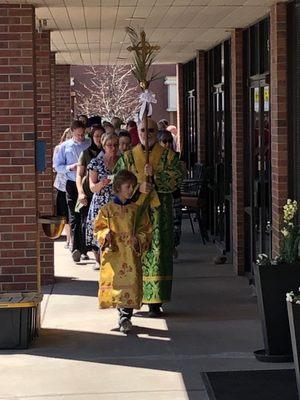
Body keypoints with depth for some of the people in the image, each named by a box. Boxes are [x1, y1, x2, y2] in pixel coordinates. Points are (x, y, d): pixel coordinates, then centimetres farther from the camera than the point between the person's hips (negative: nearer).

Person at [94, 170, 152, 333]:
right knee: (114, 281, 3)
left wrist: (139, 239, -9)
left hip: (131, 253, 0)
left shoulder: (136, 209, 5)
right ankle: (122, 313, 21)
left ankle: (125, 316, -8)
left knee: (130, 282, -10)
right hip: (113, 253, 0)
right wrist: (105, 235, -14)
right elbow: (98, 228, 6)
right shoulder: (107, 209, 2)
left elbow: (145, 229, 9)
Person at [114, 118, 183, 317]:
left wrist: (155, 176, -18)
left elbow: (177, 179, -5)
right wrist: (138, 187, -15)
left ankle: (155, 301, -3)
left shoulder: (168, 156, 6)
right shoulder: (128, 157, 10)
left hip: (159, 212, -1)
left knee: (157, 254, -5)